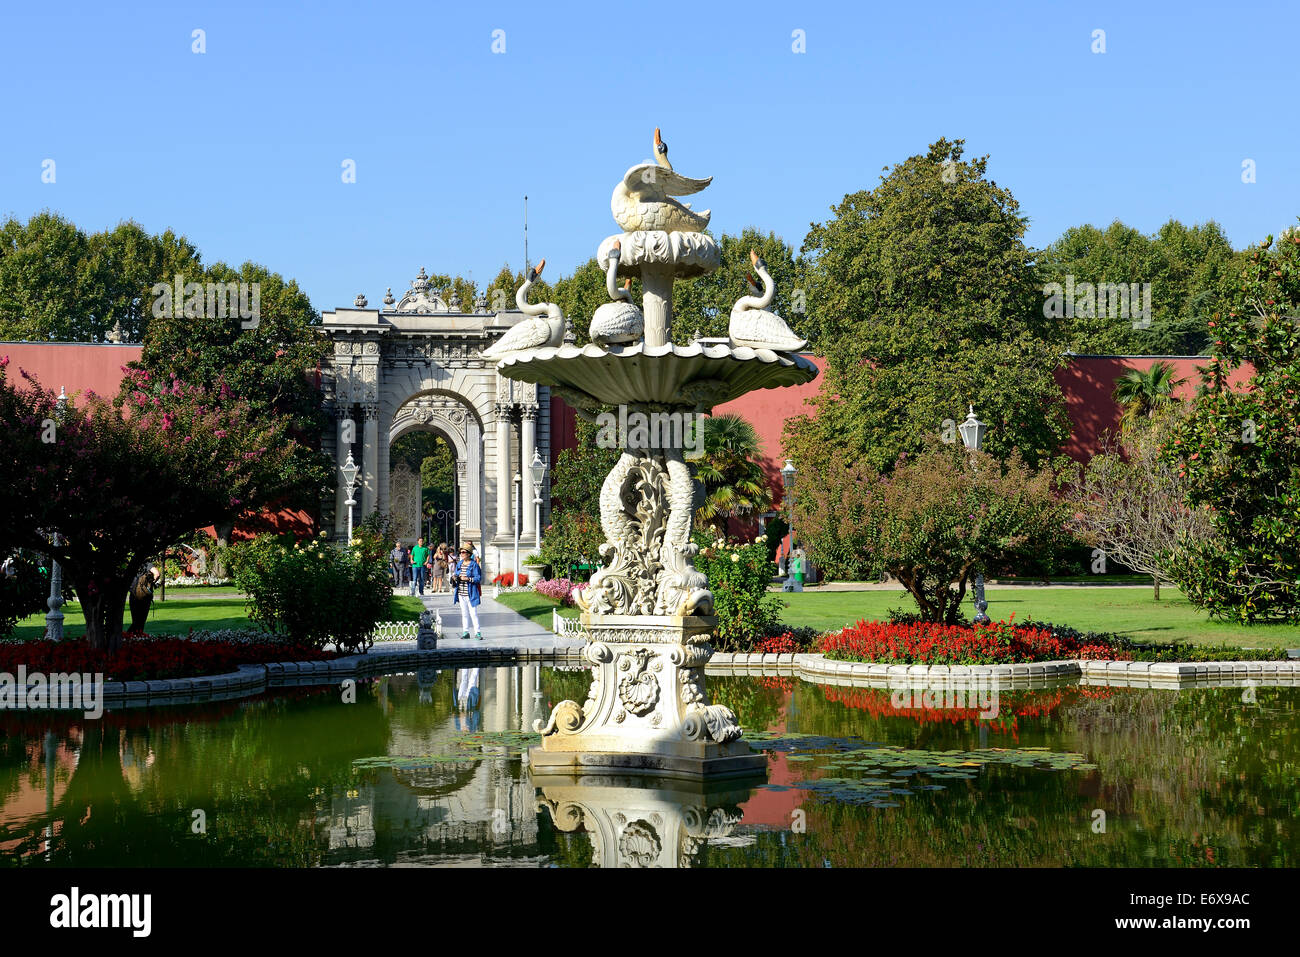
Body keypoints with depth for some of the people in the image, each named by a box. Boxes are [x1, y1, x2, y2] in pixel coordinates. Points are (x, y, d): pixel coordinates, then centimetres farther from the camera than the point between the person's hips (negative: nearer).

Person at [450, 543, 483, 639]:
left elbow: (478, 578, -11)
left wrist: (468, 579, -22)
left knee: (473, 613, -6)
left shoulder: (474, 565, -7)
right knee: (464, 613, 10)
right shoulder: (459, 564, 11)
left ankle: (477, 632, -1)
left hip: (470, 594, -6)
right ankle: (465, 632, 15)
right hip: (461, 594, 6)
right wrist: (454, 577, -4)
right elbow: (455, 574, 19)